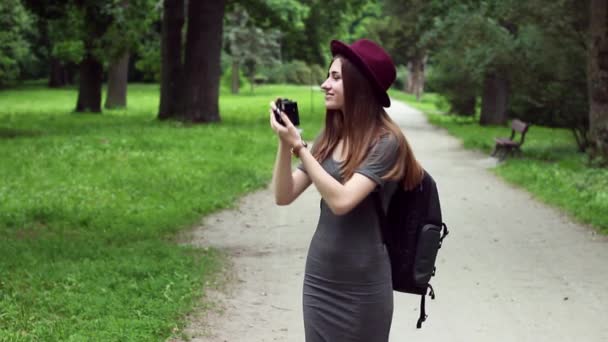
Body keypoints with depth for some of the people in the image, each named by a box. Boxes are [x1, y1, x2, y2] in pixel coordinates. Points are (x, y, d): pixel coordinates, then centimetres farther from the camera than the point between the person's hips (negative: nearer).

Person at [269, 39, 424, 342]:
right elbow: (284, 196, 1)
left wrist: (298, 146, -22)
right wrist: (284, 144, -12)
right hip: (318, 279, 6)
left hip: (361, 288, -5)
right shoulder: (329, 138, 4)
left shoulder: (385, 142, -13)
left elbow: (341, 200, -24)